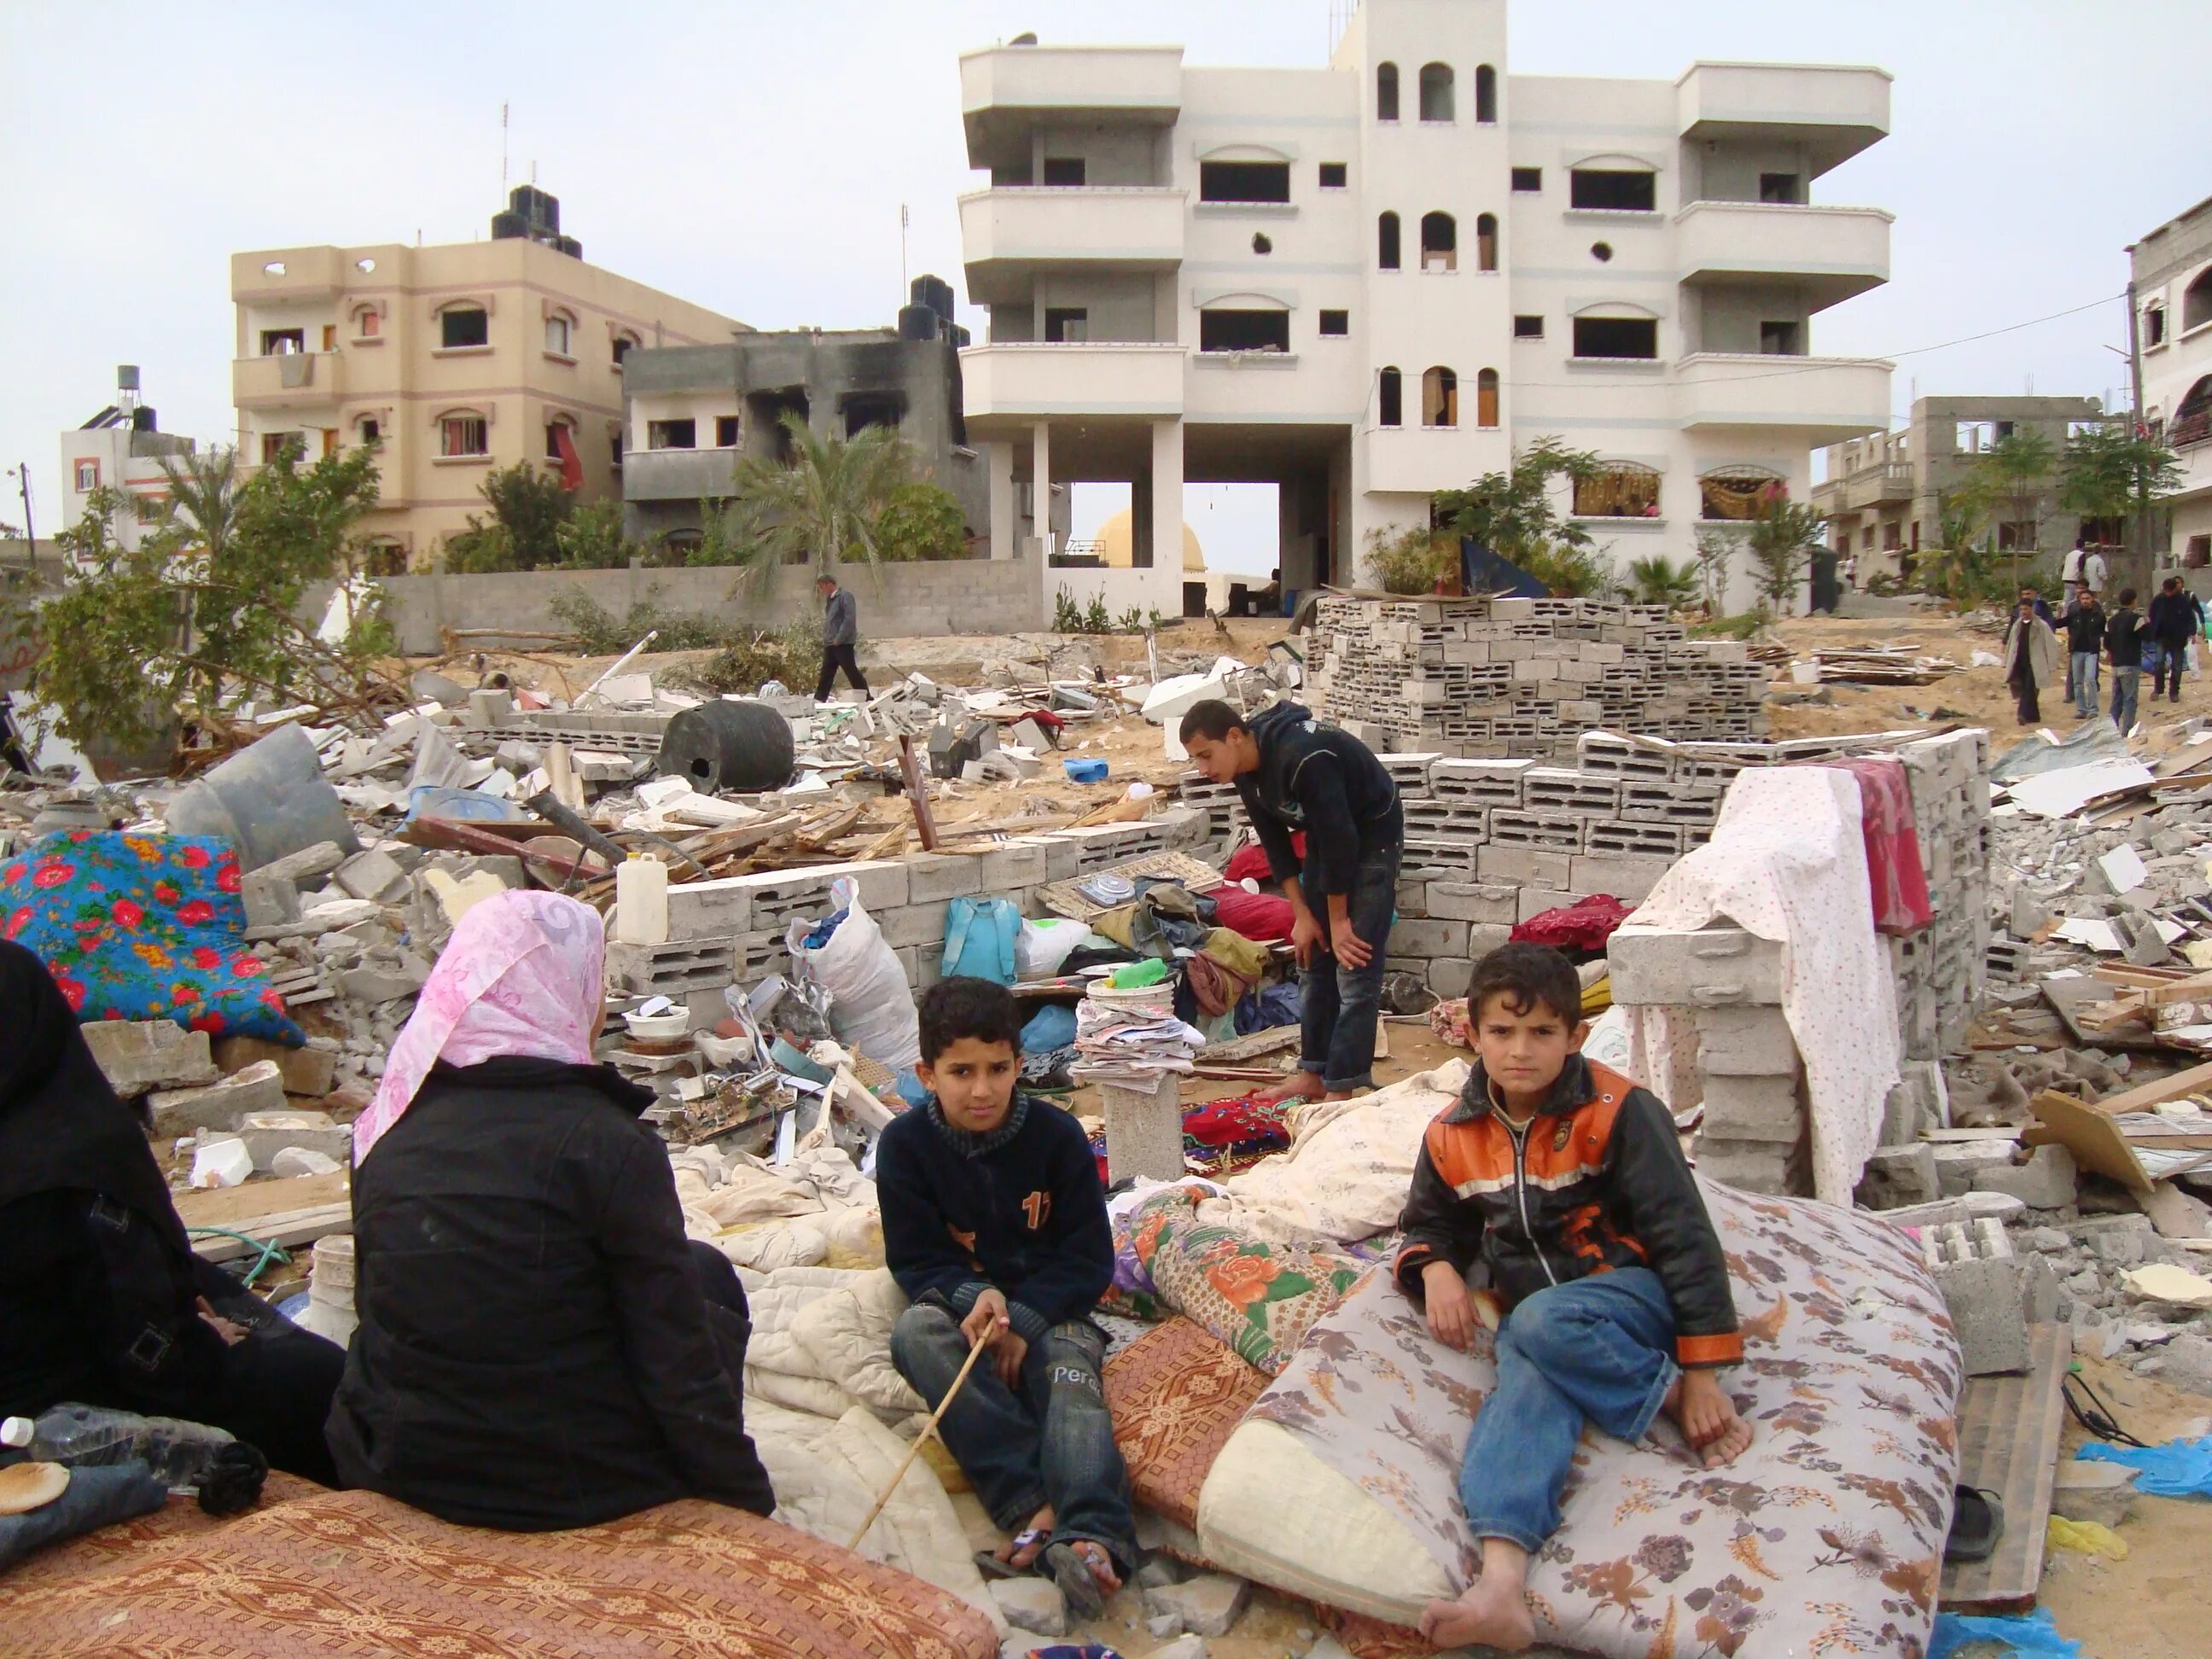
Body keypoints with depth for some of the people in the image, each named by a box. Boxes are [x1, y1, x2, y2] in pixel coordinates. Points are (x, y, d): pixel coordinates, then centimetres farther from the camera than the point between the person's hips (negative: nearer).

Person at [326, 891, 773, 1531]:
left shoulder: (388, 1129, -1)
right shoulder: (607, 1145, -18)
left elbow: (376, 1307, 12)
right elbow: (679, 1363, -14)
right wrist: (750, 1501, -3)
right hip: (574, 1485, -5)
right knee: (708, 1278, 16)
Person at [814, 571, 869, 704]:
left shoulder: (845, 597, -9)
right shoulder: (830, 600, 18)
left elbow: (850, 619, -18)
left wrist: (839, 639, -18)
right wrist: (826, 639, 10)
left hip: (843, 643, -8)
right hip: (830, 644, 8)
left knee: (852, 672, -6)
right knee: (826, 674, 9)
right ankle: (818, 701, 12)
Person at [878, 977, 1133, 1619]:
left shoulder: (1056, 1134, -7)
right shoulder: (906, 1143, -5)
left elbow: (1090, 1259, -4)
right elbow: (914, 1259, -4)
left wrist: (1025, 1318, -20)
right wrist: (973, 1297, -26)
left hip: (1049, 1309, -1)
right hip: (960, 1303, 1)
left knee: (1072, 1377, -32)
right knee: (914, 1331, -32)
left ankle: (1092, 1538, -54)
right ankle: (1032, 1504, -42)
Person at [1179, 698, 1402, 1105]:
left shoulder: (1303, 756, -34)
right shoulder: (1246, 770, -8)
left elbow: (1340, 837, -28)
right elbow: (1276, 844, 2)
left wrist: (1338, 920, -18)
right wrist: (1302, 915, -2)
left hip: (1372, 837, -8)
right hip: (1327, 840, 9)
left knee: (1354, 963, -11)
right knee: (1314, 959, 9)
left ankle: (1343, 1088, -8)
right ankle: (1314, 1075, 18)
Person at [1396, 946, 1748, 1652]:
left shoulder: (1617, 1113, -8)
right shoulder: (1452, 1137, 6)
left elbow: (1685, 1237, -9)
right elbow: (1428, 1227, 22)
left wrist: (1702, 1371, -13)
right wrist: (1436, 1270, -5)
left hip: (1630, 1296, -3)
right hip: (1533, 1316, 3)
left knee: (1541, 1324, -36)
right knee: (1528, 1385, -32)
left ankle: (1681, 1396, -17)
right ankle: (1502, 1582, -49)